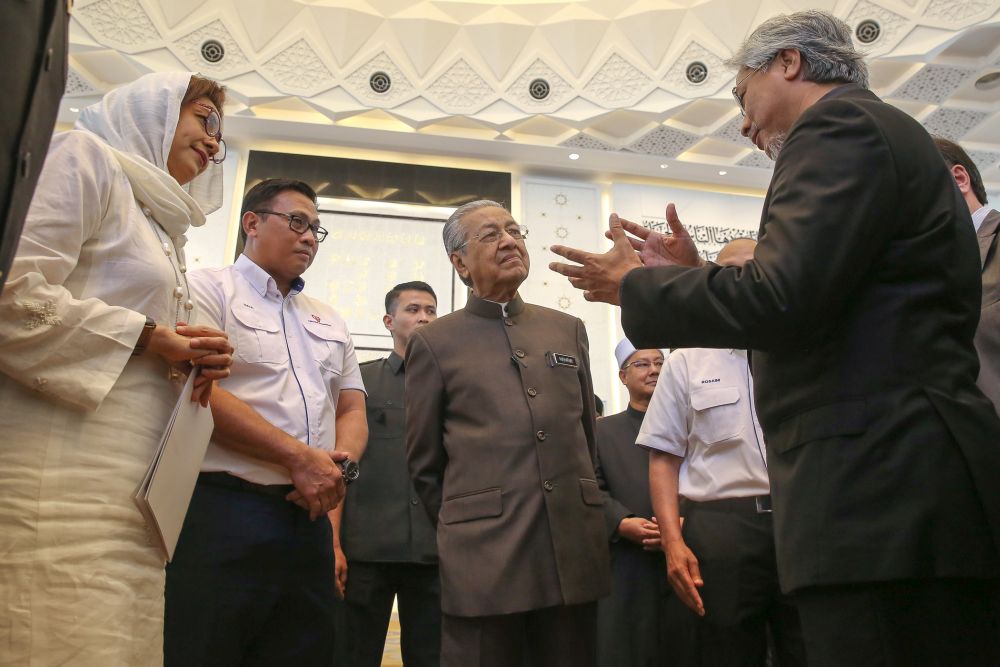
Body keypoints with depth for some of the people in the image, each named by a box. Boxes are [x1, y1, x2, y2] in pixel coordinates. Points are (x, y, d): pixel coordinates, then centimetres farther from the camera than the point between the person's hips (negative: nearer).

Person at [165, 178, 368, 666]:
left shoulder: (330, 322, 21)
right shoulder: (208, 289, 2)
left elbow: (352, 409, 18)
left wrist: (341, 463, -5)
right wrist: (300, 457, -13)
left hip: (308, 517, 6)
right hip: (220, 512, -6)